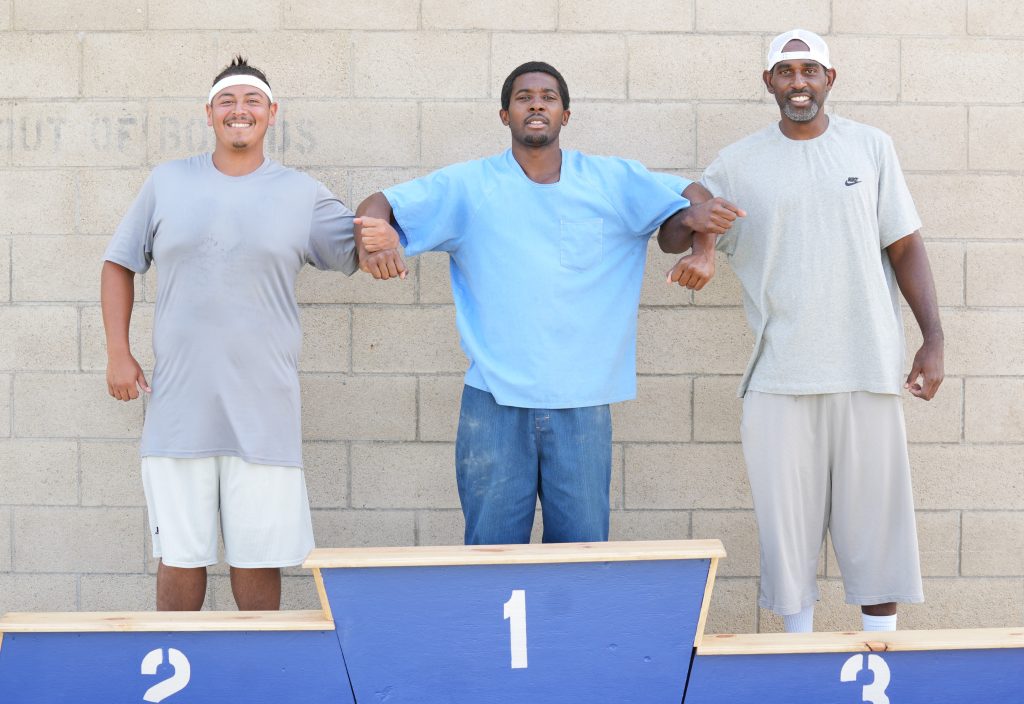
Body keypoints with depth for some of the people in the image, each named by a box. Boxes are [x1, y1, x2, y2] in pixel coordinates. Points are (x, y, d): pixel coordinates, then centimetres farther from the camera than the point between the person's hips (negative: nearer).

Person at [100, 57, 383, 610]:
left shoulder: (302, 194, 6)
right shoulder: (167, 182, 9)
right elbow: (120, 263, 14)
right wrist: (118, 353, 4)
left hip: (263, 413, -1)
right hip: (178, 405, 1)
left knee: (259, 556, 4)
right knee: (179, 555, 6)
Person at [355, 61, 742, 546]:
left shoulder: (614, 182, 8)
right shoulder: (468, 187, 7)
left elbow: (693, 199, 12)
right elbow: (378, 207, 6)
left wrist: (701, 238, -11)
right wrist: (371, 245, -17)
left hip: (583, 401, 1)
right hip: (494, 401, 0)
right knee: (491, 549, 3)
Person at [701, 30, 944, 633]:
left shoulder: (871, 147, 6)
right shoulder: (740, 163, 5)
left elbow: (905, 247, 7)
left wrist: (934, 339, -1)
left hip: (867, 372, 0)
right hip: (779, 375, 0)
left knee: (876, 515, 4)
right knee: (787, 520, 3)